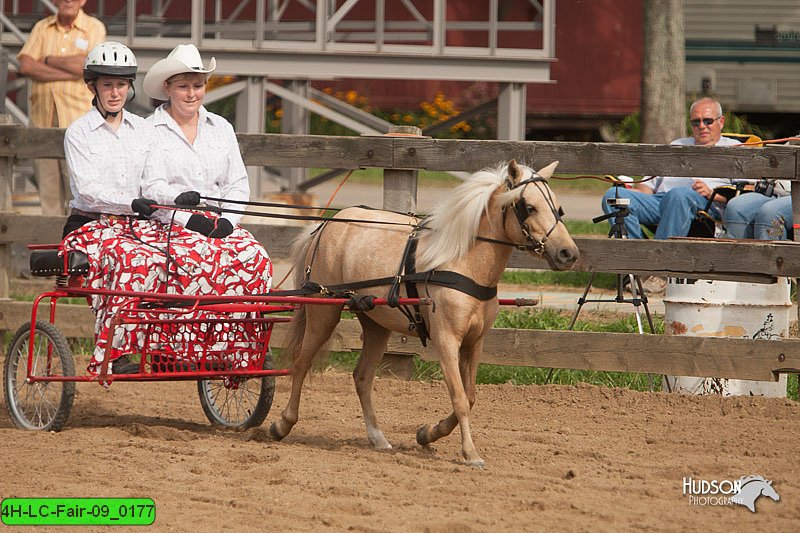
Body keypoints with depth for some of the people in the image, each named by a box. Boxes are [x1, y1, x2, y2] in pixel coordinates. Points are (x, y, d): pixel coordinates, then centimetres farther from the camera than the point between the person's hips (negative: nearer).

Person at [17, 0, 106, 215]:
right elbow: (26, 66, -2)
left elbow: (87, 65, -12)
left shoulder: (94, 28, 4)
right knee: (47, 192, 5)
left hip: (78, 118, -4)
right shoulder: (42, 28, 13)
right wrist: (69, 73, -10)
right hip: (42, 116, 4)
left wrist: (48, 60, -1)